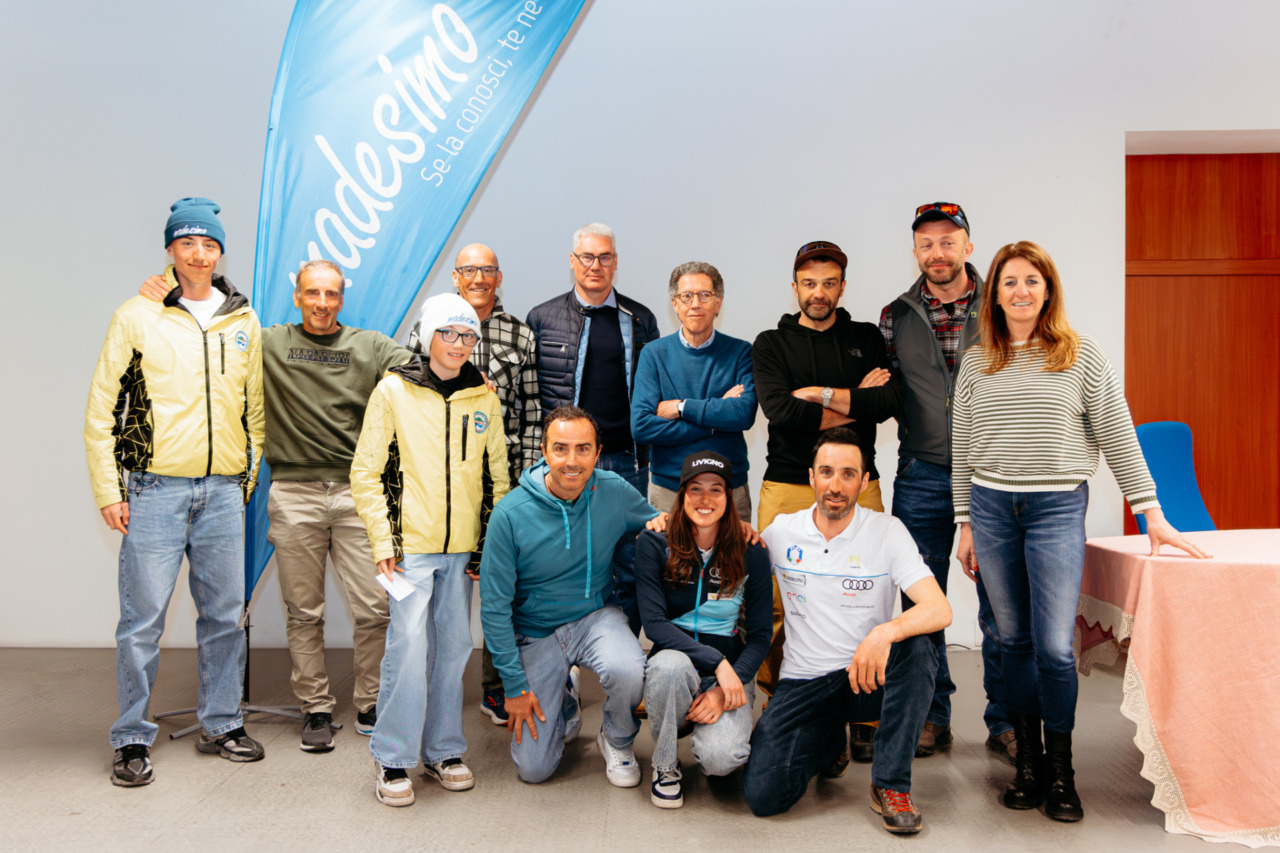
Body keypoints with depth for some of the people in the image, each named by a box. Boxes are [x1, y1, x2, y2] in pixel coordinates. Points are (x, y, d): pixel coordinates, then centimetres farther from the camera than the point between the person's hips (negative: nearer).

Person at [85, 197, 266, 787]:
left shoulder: (244, 322, 10)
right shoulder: (137, 317, 0)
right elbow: (102, 408, 0)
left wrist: (250, 474, 11)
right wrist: (108, 489, -5)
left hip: (223, 492, 3)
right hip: (155, 489, -3)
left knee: (225, 613, 9)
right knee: (143, 617, 1)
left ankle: (221, 724, 23)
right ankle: (132, 740, 14)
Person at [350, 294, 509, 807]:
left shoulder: (483, 396, 7)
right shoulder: (394, 390, -2)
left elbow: (498, 472, 14)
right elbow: (366, 472, -2)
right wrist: (382, 539, -9)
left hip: (464, 547, 4)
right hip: (411, 544, -3)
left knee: (454, 646, 9)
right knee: (408, 645, -9)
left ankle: (443, 750, 23)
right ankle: (393, 759, 6)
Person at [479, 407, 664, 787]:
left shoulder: (616, 492, -12)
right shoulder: (510, 514, -19)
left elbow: (661, 526, 9)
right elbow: (495, 607, -12)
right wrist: (514, 685, -11)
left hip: (597, 617, 1)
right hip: (536, 633, -1)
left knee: (627, 671, -34)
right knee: (533, 768, -4)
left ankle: (617, 741, 1)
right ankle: (563, 704, 30)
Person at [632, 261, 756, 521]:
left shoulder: (740, 352, 3)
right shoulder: (654, 354, 1)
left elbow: (745, 414, -13)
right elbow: (641, 426, -10)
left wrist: (681, 407, -12)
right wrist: (717, 414, -11)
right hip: (667, 487, 0)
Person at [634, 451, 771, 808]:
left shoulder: (751, 554, -3)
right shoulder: (654, 545, -5)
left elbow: (761, 635, 0)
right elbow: (653, 623, -12)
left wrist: (724, 690, -14)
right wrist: (716, 661, -23)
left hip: (731, 671, 0)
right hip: (674, 662, 0)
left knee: (722, 758, -27)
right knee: (670, 664, -37)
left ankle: (714, 736, 14)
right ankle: (665, 765, -8)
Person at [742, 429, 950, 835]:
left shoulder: (887, 531, -6)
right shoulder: (780, 531, 1)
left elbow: (940, 610, -17)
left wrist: (886, 632, -38)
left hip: (867, 679, -1)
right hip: (802, 682, 2)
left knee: (918, 646, -33)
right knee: (763, 794, -16)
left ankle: (891, 784, -16)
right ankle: (829, 737, 18)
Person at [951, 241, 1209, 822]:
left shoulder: (1082, 356, 2)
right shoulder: (975, 365, 8)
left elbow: (1119, 438, 3)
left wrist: (1153, 516, 1)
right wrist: (966, 524, 10)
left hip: (1058, 509, -2)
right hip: (991, 508, 3)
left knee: (1054, 646, -7)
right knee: (1014, 640, 8)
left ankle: (1060, 771, 11)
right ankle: (1028, 760, 21)